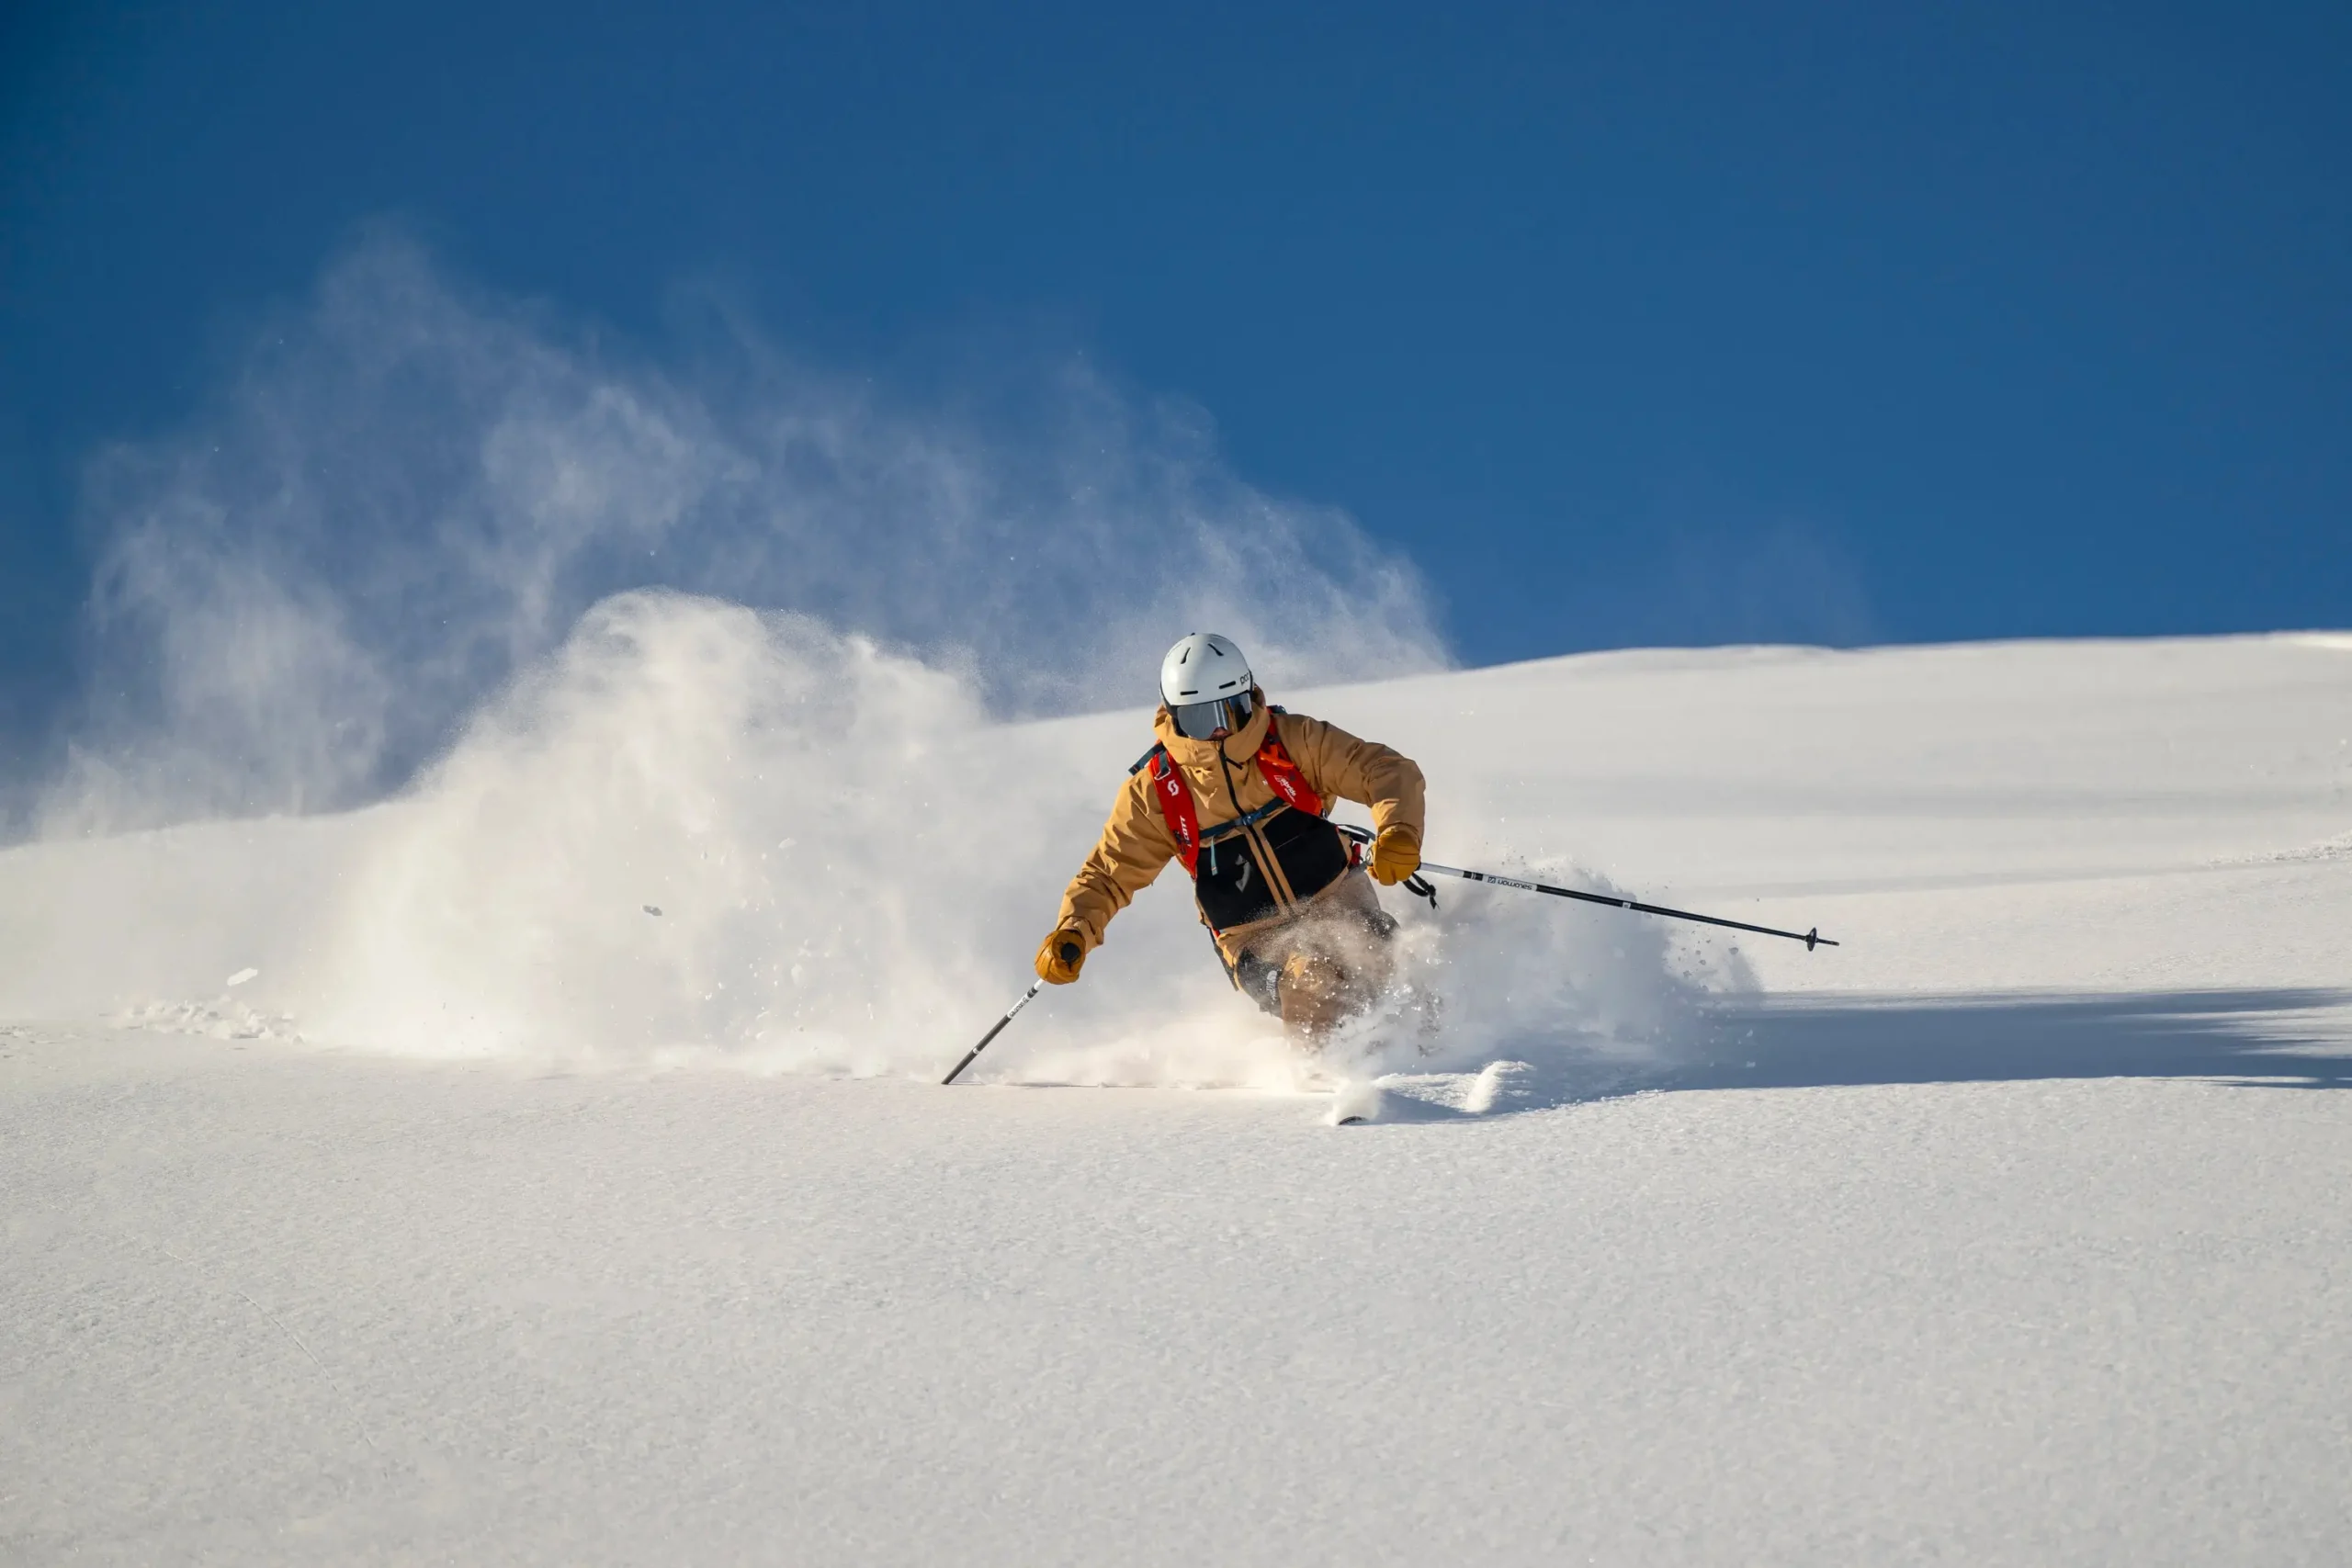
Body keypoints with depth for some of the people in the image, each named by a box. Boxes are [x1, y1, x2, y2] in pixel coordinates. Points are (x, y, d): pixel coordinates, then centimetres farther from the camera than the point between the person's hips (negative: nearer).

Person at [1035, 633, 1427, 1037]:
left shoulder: (1291, 741, -7)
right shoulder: (1154, 792, -5)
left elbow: (1388, 771, -9)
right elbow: (1108, 875, 4)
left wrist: (1397, 830, -31)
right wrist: (1073, 933, -15)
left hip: (1338, 901, 1)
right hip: (1257, 939, -1)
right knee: (1311, 984, -32)